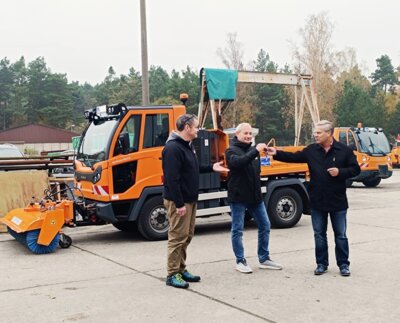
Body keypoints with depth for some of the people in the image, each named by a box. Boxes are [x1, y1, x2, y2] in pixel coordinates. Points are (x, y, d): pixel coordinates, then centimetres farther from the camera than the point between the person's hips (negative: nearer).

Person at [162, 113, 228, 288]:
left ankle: (181, 270, 24)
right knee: (178, 237, -5)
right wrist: (179, 203, -25)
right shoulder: (173, 148, -19)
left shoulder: (187, 146, 14)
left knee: (187, 236, 14)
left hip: (190, 199, 10)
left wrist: (211, 168, 15)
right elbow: (172, 178, -24)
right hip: (179, 201, -10)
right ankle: (172, 274, 4)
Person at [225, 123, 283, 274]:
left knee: (265, 226, 9)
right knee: (237, 230, 2)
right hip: (238, 197, -6)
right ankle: (240, 261, 14)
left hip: (255, 196, 7)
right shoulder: (232, 151, -8)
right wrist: (255, 151, -35)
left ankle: (264, 259, 21)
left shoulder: (253, 150, 11)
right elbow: (238, 162, -31)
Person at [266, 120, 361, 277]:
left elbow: (355, 169, -3)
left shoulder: (344, 150, -6)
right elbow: (294, 157, 4)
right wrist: (276, 153, -7)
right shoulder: (311, 150, 2)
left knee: (340, 235, 7)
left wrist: (340, 172, -18)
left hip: (338, 201, -3)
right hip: (317, 201, 3)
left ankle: (343, 264, 18)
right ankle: (321, 264, 22)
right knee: (319, 235, 10)